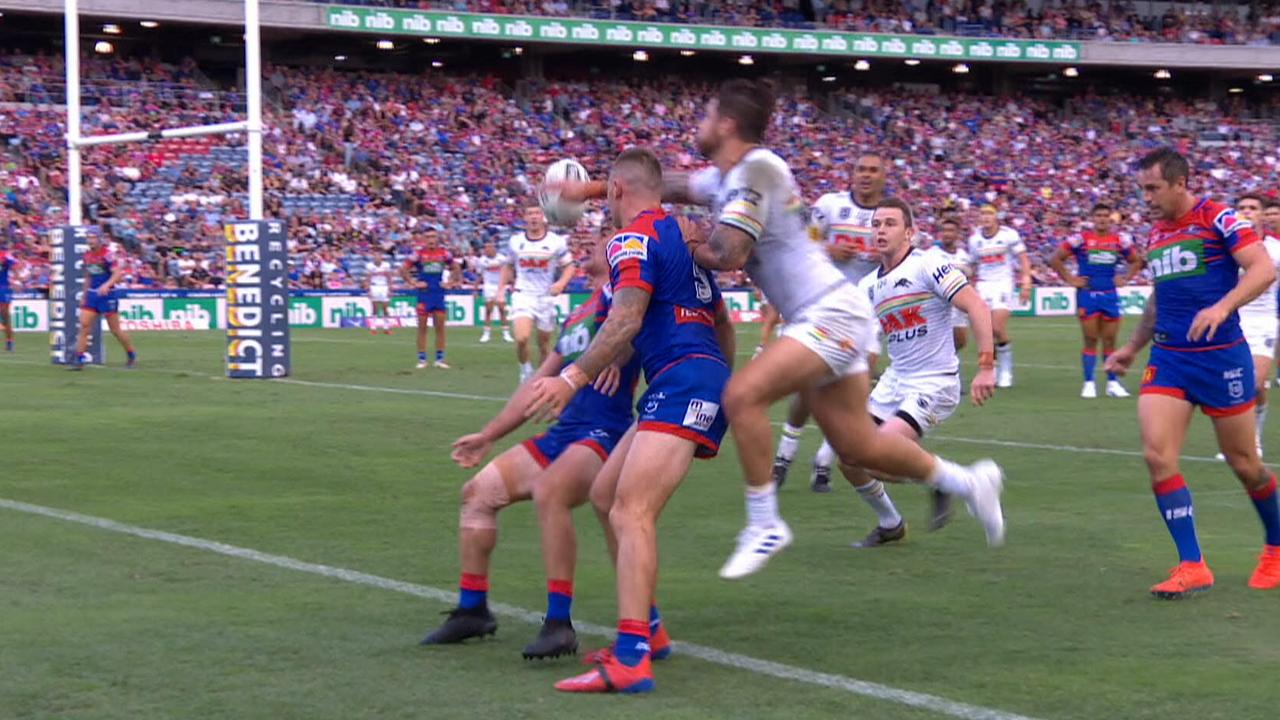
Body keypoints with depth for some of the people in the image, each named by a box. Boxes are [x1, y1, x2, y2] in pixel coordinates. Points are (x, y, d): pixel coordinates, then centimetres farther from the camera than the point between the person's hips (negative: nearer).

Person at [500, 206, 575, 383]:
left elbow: (569, 267, 2)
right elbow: (509, 267, 18)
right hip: (523, 295, 0)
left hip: (546, 297, 0)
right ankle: (525, 369, 5)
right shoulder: (516, 241, 3)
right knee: (522, 338, -21)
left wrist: (561, 283, -17)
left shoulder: (556, 242, -4)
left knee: (544, 344, 9)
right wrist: (502, 288, 10)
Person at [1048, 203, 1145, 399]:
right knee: (1090, 340, -2)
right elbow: (1055, 259, 1)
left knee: (1110, 340, 5)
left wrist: (1125, 279, 6)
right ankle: (1089, 383, 2)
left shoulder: (1120, 240, 6)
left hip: (1110, 295, 3)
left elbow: (1136, 261, 19)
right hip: (1087, 295, -3)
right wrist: (1070, 279, -3)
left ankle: (1112, 383, 11)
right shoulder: (1080, 239, -3)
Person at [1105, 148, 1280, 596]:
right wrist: (1132, 348, 25)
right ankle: (1192, 567, -8)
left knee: (1243, 462, 5)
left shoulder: (1217, 219, -8)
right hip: (1168, 358, 6)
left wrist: (1221, 308, -32)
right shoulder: (1156, 235, 13)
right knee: (1157, 456, -12)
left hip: (1221, 357, -5)